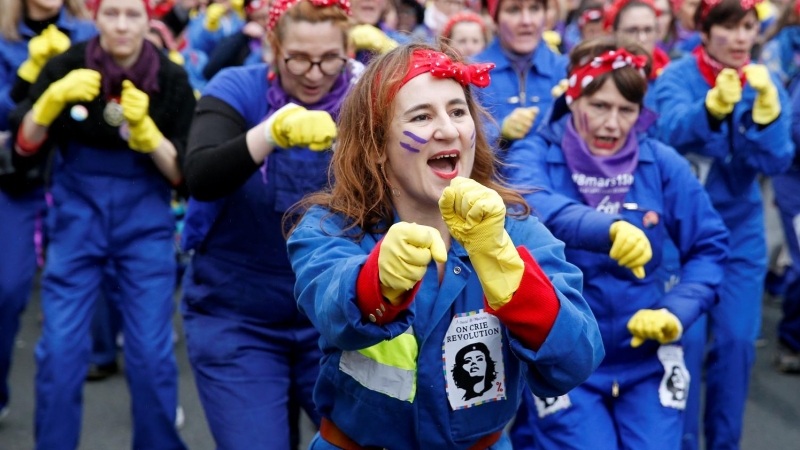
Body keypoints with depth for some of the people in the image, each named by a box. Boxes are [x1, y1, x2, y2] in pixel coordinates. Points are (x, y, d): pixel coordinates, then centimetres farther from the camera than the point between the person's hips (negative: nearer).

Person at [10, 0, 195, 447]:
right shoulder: (67, 65, -8)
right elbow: (24, 147, -7)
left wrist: (145, 128, -25)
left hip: (146, 220, 0)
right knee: (61, 350, -3)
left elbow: (182, 173, -9)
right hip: (77, 214, 1)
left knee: (151, 353, -2)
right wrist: (53, 99, -24)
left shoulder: (172, 79, -9)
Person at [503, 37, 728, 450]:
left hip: (645, 356, 3)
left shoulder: (662, 163, 0)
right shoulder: (534, 157, -8)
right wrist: (607, 227, -48)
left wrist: (677, 312, -12)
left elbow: (709, 245, 4)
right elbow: (533, 207, -30)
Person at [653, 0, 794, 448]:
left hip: (741, 228, 3)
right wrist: (714, 105, -48)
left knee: (737, 340, 4)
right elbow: (673, 131, -28)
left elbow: (774, 161, -12)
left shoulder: (767, 83, 0)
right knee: (687, 338, -5)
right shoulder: (677, 77, -8)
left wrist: (766, 108, -30)